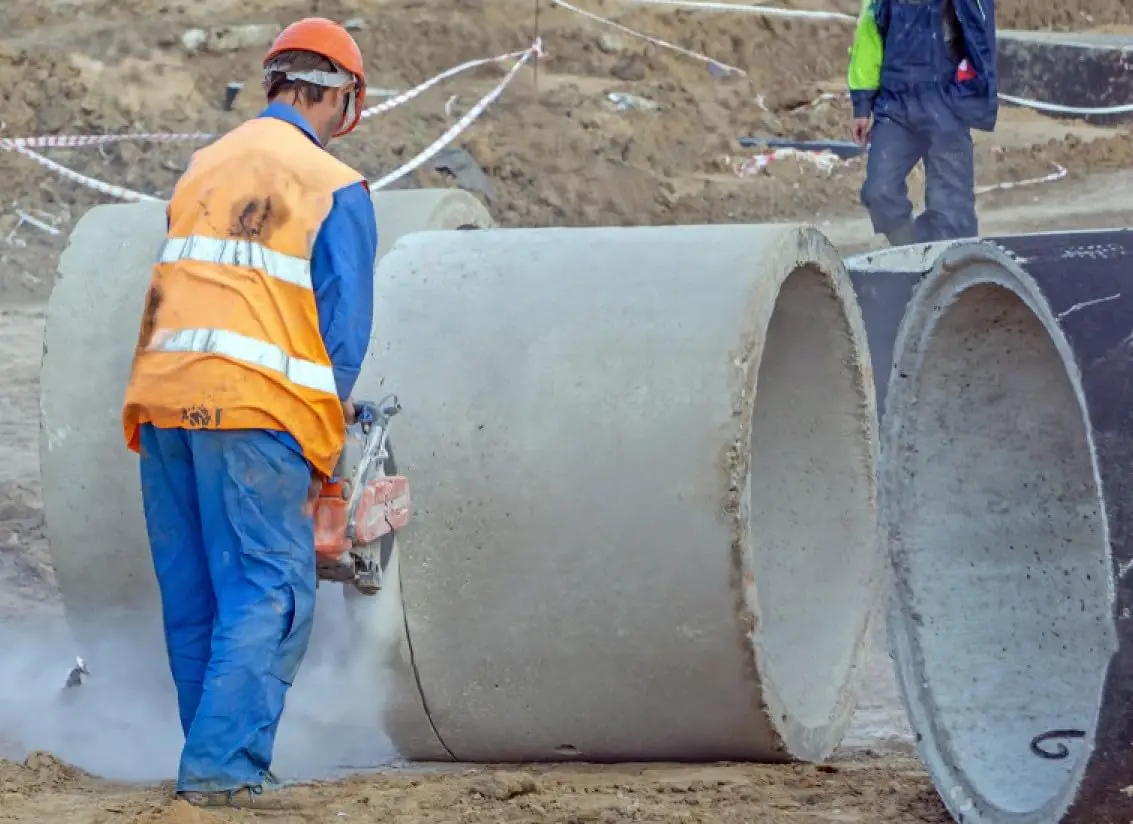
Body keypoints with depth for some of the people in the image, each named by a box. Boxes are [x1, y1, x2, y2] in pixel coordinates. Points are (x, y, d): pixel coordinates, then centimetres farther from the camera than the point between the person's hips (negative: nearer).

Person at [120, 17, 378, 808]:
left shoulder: (202, 168, 16)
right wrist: (325, 433, 10)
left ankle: (214, 761, 16)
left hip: (163, 397, 6)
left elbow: (176, 294, 16)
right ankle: (224, 766, -16)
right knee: (268, 594, -5)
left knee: (191, 598, 13)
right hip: (252, 411, -6)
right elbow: (345, 321, -3)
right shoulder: (335, 188, 0)